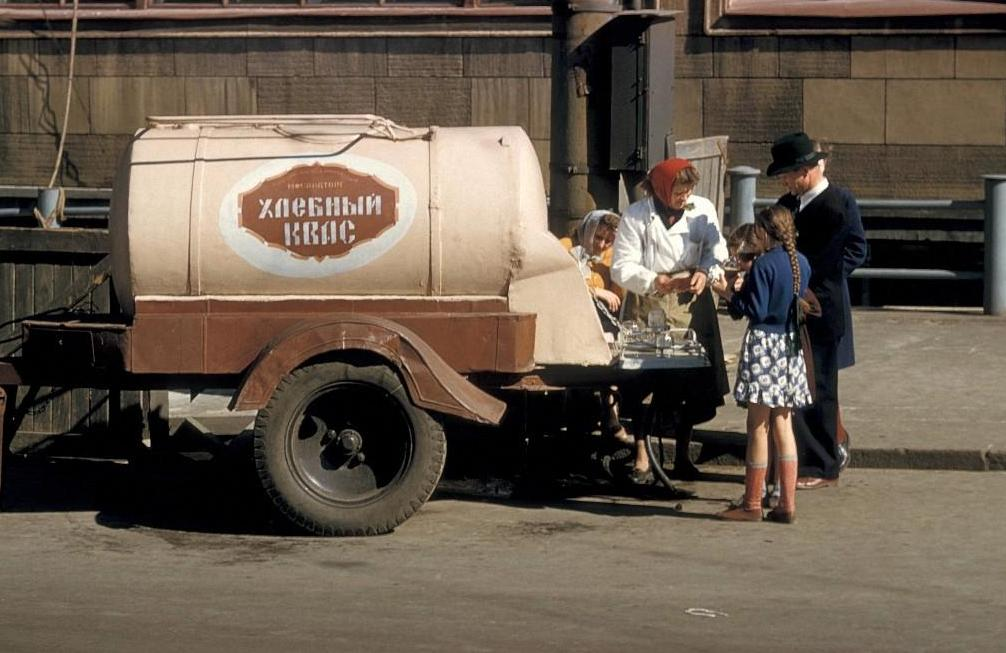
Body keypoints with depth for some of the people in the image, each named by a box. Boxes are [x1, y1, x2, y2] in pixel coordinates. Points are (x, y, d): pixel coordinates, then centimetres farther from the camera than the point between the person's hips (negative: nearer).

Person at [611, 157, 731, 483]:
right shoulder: (636, 216, -6)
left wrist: (705, 272, -14)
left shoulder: (703, 209, 3)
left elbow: (716, 250, 7)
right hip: (647, 308, -3)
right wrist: (656, 282, -22)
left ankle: (682, 457, 16)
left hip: (691, 307, 3)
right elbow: (622, 268, -9)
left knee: (691, 383, 3)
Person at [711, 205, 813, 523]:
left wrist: (728, 294, -3)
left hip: (763, 344, -7)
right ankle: (787, 503, 10)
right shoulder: (802, 263, 7)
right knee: (782, 425, 11)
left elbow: (756, 310, -17)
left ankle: (752, 504, 5)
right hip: (791, 346, 7)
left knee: (758, 427, 0)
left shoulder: (764, 264, -14)